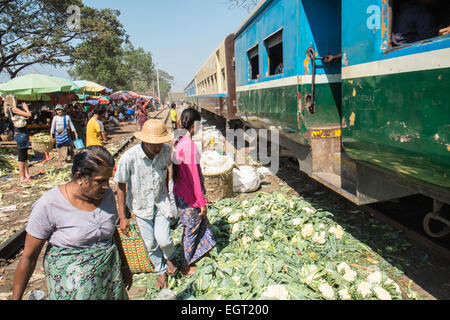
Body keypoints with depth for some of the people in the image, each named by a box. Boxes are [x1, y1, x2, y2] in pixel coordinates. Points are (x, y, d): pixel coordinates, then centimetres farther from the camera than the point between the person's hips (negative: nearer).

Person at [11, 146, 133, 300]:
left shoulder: (107, 195, -6)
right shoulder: (48, 205, -20)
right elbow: (29, 256, -11)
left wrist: (124, 266, 18)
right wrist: (16, 297, -5)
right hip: (71, 285, -4)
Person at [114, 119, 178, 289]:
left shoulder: (166, 150, -17)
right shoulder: (129, 157, -26)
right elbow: (121, 187, -13)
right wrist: (123, 217, -9)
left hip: (161, 202, 1)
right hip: (141, 205, -1)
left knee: (163, 239, -10)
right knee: (150, 244, 11)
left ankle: (170, 257, 26)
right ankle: (161, 270, 39)